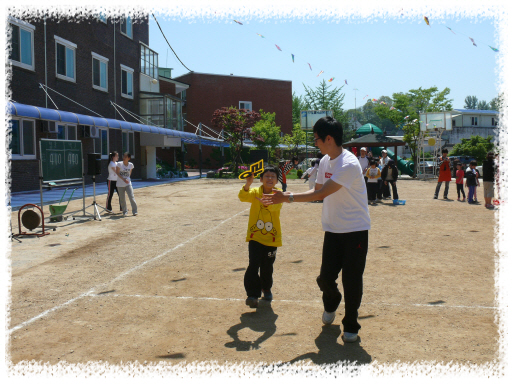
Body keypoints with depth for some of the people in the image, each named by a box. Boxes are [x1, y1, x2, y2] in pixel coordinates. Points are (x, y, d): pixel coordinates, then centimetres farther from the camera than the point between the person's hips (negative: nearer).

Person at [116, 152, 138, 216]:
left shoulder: (131, 165, 0)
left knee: (131, 197, -9)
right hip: (120, 184, -1)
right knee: (122, 199, 6)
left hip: (128, 184, 1)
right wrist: (123, 179, -16)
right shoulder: (119, 164, -8)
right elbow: (117, 172, -7)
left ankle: (134, 211, 0)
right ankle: (125, 211, 22)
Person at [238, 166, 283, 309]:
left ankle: (266, 289, 38)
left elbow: (275, 206, -25)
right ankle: (253, 294, -5)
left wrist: (265, 202, -45)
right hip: (255, 236, -1)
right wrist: (247, 184, -41)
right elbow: (243, 197, -23)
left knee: (267, 267, 13)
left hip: (271, 238, 1)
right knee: (253, 265, -13)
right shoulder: (255, 192, -3)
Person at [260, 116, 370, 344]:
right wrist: (287, 198, -1)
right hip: (333, 230, 6)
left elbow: (321, 193, -24)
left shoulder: (349, 165, -22)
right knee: (325, 277, 3)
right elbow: (318, 192, 11)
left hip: (355, 231, -6)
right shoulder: (325, 162, 6)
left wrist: (289, 197, -19)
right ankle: (331, 304, 37)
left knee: (351, 280, -1)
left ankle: (351, 326, 18)